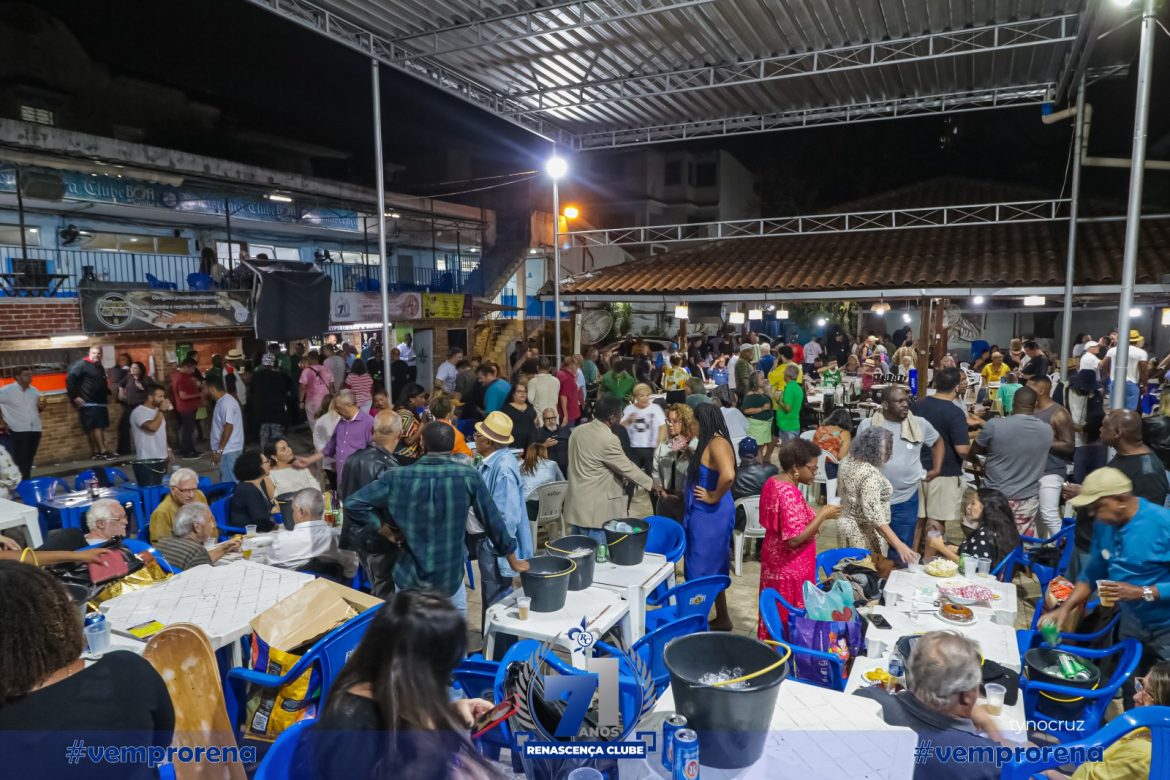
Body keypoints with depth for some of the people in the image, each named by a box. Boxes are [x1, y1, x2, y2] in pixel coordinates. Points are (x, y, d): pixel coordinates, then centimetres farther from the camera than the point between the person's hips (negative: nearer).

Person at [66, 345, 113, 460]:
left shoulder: (100, 367, 19)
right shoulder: (82, 364, -6)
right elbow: (69, 379, -12)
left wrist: (107, 394, 21)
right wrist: (75, 396, -15)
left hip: (101, 402, 8)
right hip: (88, 403, -8)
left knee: (101, 427, 5)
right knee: (95, 426, -12)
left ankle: (96, 452, 8)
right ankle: (103, 451, -15)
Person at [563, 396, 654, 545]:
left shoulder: (578, 430, 5)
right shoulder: (608, 440, -21)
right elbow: (627, 468, -13)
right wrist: (652, 484, 0)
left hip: (576, 505, 9)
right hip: (594, 509, -8)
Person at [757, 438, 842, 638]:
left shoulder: (773, 483, 3)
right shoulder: (789, 494, -27)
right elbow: (794, 539, -28)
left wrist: (815, 520, 4)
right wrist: (823, 515, -22)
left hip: (774, 559, 10)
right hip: (789, 567, -10)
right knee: (791, 616, 5)